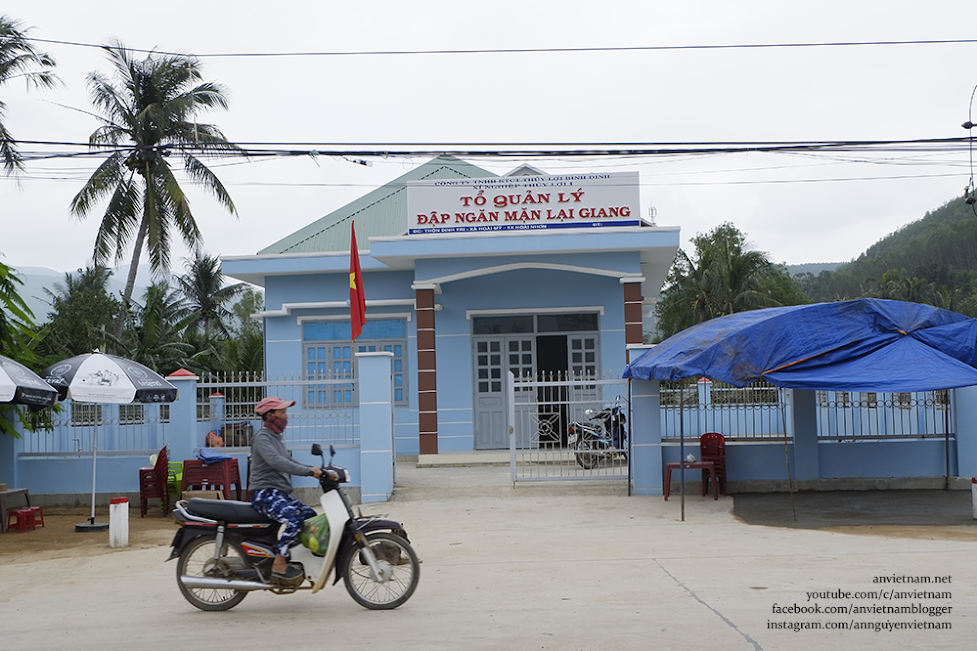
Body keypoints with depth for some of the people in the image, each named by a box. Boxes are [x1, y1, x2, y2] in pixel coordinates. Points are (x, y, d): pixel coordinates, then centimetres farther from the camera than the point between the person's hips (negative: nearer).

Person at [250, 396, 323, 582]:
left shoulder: (276, 437, 21)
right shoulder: (262, 438, -11)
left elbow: (289, 462, 27)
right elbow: (276, 462, -27)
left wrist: (315, 469, 13)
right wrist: (308, 471, -30)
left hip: (281, 493, 10)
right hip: (265, 494, -10)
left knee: (311, 516, 7)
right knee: (293, 519, -30)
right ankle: (279, 565, -25)